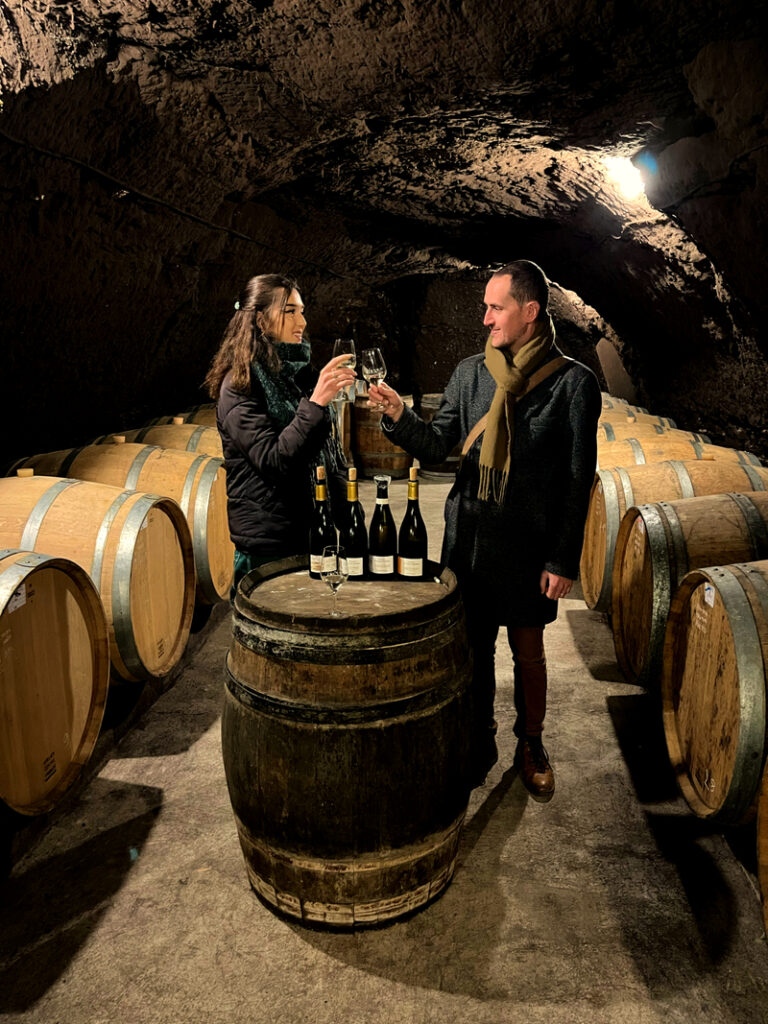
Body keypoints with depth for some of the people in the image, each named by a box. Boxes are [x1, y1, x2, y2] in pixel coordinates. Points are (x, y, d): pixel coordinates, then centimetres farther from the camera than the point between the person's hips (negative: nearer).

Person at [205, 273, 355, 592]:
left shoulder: (298, 372, 11)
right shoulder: (239, 386, -12)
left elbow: (328, 452, 17)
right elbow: (273, 461, -22)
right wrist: (316, 403, -28)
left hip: (311, 529, 7)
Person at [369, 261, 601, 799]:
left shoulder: (573, 382, -6)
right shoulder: (470, 373, 6)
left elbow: (578, 479, -6)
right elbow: (438, 446, 5)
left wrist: (563, 560, -8)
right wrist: (400, 416, -14)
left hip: (528, 545, -3)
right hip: (467, 537, 3)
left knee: (528, 653, 11)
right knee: (473, 648, 12)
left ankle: (531, 745, 36)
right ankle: (478, 747, 33)